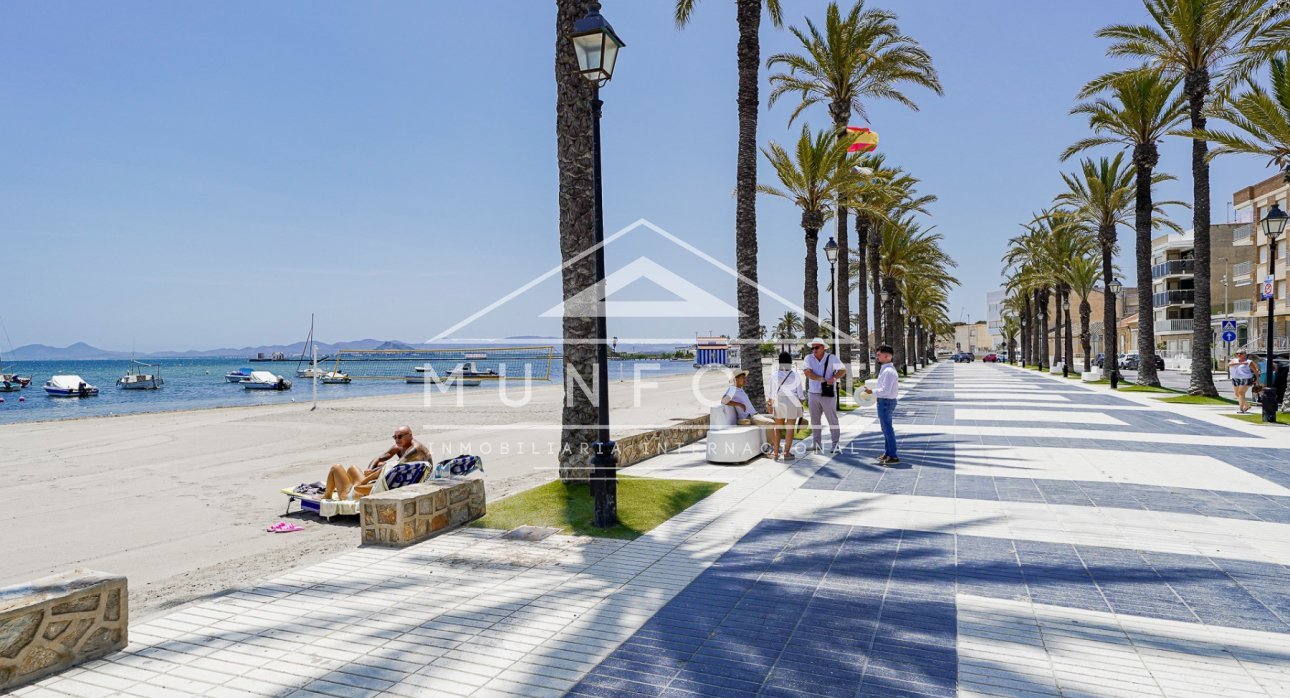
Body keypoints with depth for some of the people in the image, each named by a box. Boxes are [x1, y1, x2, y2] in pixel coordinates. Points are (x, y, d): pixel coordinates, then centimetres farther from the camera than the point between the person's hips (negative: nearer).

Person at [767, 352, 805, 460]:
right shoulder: (796, 375, -5)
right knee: (790, 428, 3)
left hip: (779, 403, 2)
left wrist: (771, 404, 9)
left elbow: (772, 393, -1)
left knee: (777, 428, 10)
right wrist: (801, 405, 6)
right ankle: (787, 452, 2)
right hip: (793, 403, -1)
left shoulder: (774, 376, -3)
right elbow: (800, 393, -3)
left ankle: (775, 453, 7)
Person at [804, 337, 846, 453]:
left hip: (828, 394, -3)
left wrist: (834, 378, -26)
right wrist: (822, 379, -19)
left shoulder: (832, 358, -3)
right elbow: (808, 373, -11)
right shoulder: (809, 358, 2)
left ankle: (836, 445, 2)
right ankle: (817, 444, 19)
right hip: (813, 394, 3)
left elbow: (843, 370, -7)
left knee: (832, 420, -1)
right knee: (814, 420, 9)